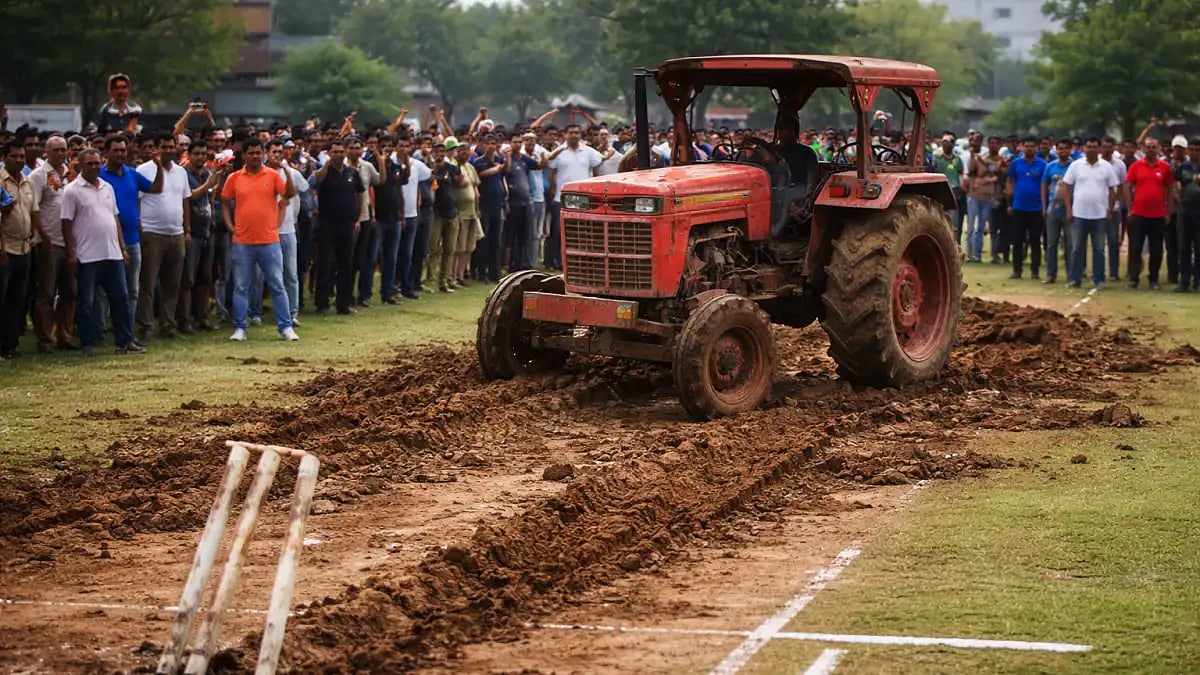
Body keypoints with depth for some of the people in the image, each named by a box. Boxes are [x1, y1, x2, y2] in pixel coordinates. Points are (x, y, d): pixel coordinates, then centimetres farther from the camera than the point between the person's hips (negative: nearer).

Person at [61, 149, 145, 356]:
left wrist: (122, 247, 13)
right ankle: (88, 344, 8)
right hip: (87, 257, -6)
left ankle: (125, 342, 12)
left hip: (113, 254, 6)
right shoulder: (73, 191, -5)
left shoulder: (108, 188, 14)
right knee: (87, 303, 1)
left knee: (120, 298, 7)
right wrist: (71, 254, -11)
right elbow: (67, 224, -6)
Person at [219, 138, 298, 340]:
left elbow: (290, 194, -9)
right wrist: (229, 224, 1)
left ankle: (285, 327, 8)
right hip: (242, 243, 1)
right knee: (240, 287, 6)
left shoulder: (273, 175, 1)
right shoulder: (234, 178, 3)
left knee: (277, 286, 3)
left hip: (269, 241, -1)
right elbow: (224, 202, 12)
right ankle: (239, 329, 13)